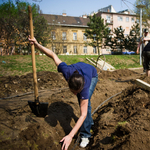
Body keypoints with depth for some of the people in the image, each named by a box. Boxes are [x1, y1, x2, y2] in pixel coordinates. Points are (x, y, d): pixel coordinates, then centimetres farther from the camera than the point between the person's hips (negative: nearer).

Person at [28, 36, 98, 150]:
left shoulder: (84, 87, -47)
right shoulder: (67, 71, -44)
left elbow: (83, 114, -43)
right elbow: (53, 55, -28)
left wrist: (70, 136, -47)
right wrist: (37, 44, -29)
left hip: (92, 75, -4)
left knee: (86, 102, -23)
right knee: (81, 101, 9)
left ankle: (85, 135, -11)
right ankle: (89, 122, 36)